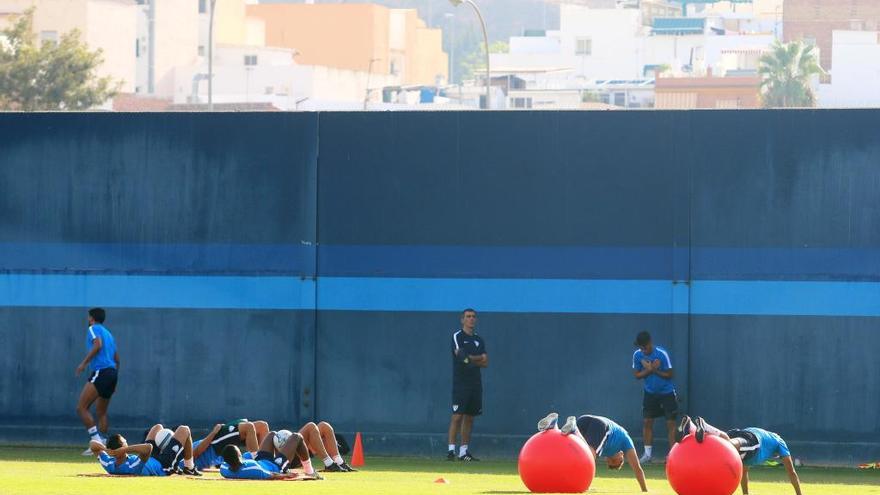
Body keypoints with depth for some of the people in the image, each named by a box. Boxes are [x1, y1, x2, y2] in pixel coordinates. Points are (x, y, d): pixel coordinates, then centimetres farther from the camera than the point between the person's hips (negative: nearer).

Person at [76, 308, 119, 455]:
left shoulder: (93, 329, 2)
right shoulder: (108, 333, 26)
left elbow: (98, 345, -18)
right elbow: (116, 359, 27)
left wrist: (84, 363, -15)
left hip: (101, 371, -9)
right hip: (112, 372, 9)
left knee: (81, 408, -12)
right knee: (101, 412, 15)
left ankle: (97, 441, -21)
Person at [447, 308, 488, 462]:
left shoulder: (479, 340, 16)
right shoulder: (457, 337, -1)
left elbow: (485, 363, 8)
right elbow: (462, 357, -14)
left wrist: (471, 359, -7)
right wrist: (480, 358, -3)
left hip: (475, 384, 6)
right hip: (460, 383, -6)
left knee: (470, 417, 5)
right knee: (457, 416, -11)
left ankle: (464, 452, 8)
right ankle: (451, 450, -12)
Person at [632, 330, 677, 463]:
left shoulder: (662, 354, -21)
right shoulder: (637, 355, -9)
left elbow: (669, 374, -16)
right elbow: (637, 375, -4)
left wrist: (653, 369, -24)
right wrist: (649, 369, -21)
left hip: (667, 392, -4)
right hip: (650, 392, 4)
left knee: (670, 423, -5)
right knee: (647, 421, 2)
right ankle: (648, 453, 11)